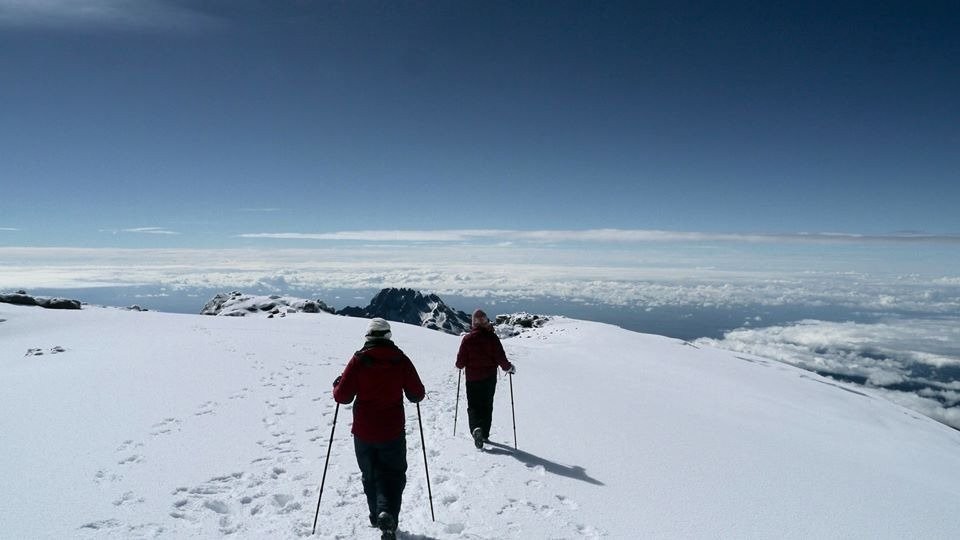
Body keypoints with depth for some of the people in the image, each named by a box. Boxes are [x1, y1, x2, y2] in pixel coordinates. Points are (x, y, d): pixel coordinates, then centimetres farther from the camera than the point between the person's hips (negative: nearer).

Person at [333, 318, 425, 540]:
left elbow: (343, 396, -7)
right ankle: (387, 513, -13)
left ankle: (377, 516, 28)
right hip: (393, 432, -1)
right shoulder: (401, 360, -6)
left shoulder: (358, 360, -8)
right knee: (393, 475, 9)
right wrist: (414, 393, 21)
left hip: (363, 432, 1)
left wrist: (337, 386, 14)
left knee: (370, 476, 19)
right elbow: (417, 395, -2)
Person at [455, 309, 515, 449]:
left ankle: (476, 429, -18)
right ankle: (485, 434, 20)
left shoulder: (467, 339, -9)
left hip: (472, 378, -1)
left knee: (473, 406, 7)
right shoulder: (492, 337, -10)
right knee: (487, 406, 15)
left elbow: (461, 361, -5)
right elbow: (500, 358, -11)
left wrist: (460, 366, 18)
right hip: (489, 378, 1)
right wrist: (509, 368, 6)